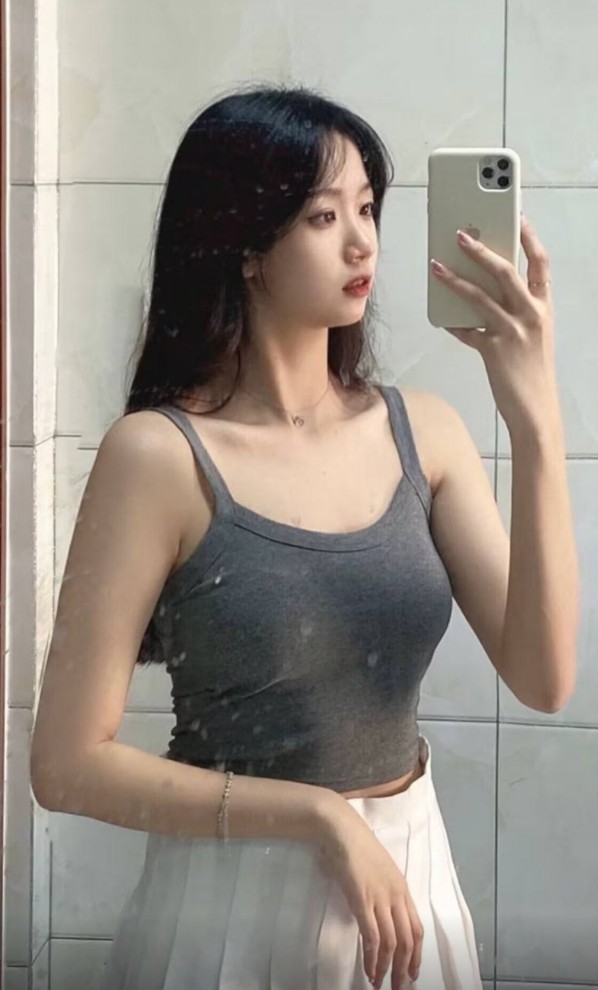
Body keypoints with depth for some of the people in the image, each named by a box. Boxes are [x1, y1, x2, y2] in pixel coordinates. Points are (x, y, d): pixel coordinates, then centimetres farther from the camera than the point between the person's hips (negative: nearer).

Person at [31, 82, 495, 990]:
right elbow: (69, 765, -14)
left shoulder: (416, 429, -2)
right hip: (238, 903, -4)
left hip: (413, 877, 4)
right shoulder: (159, 456, -14)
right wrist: (321, 814, -17)